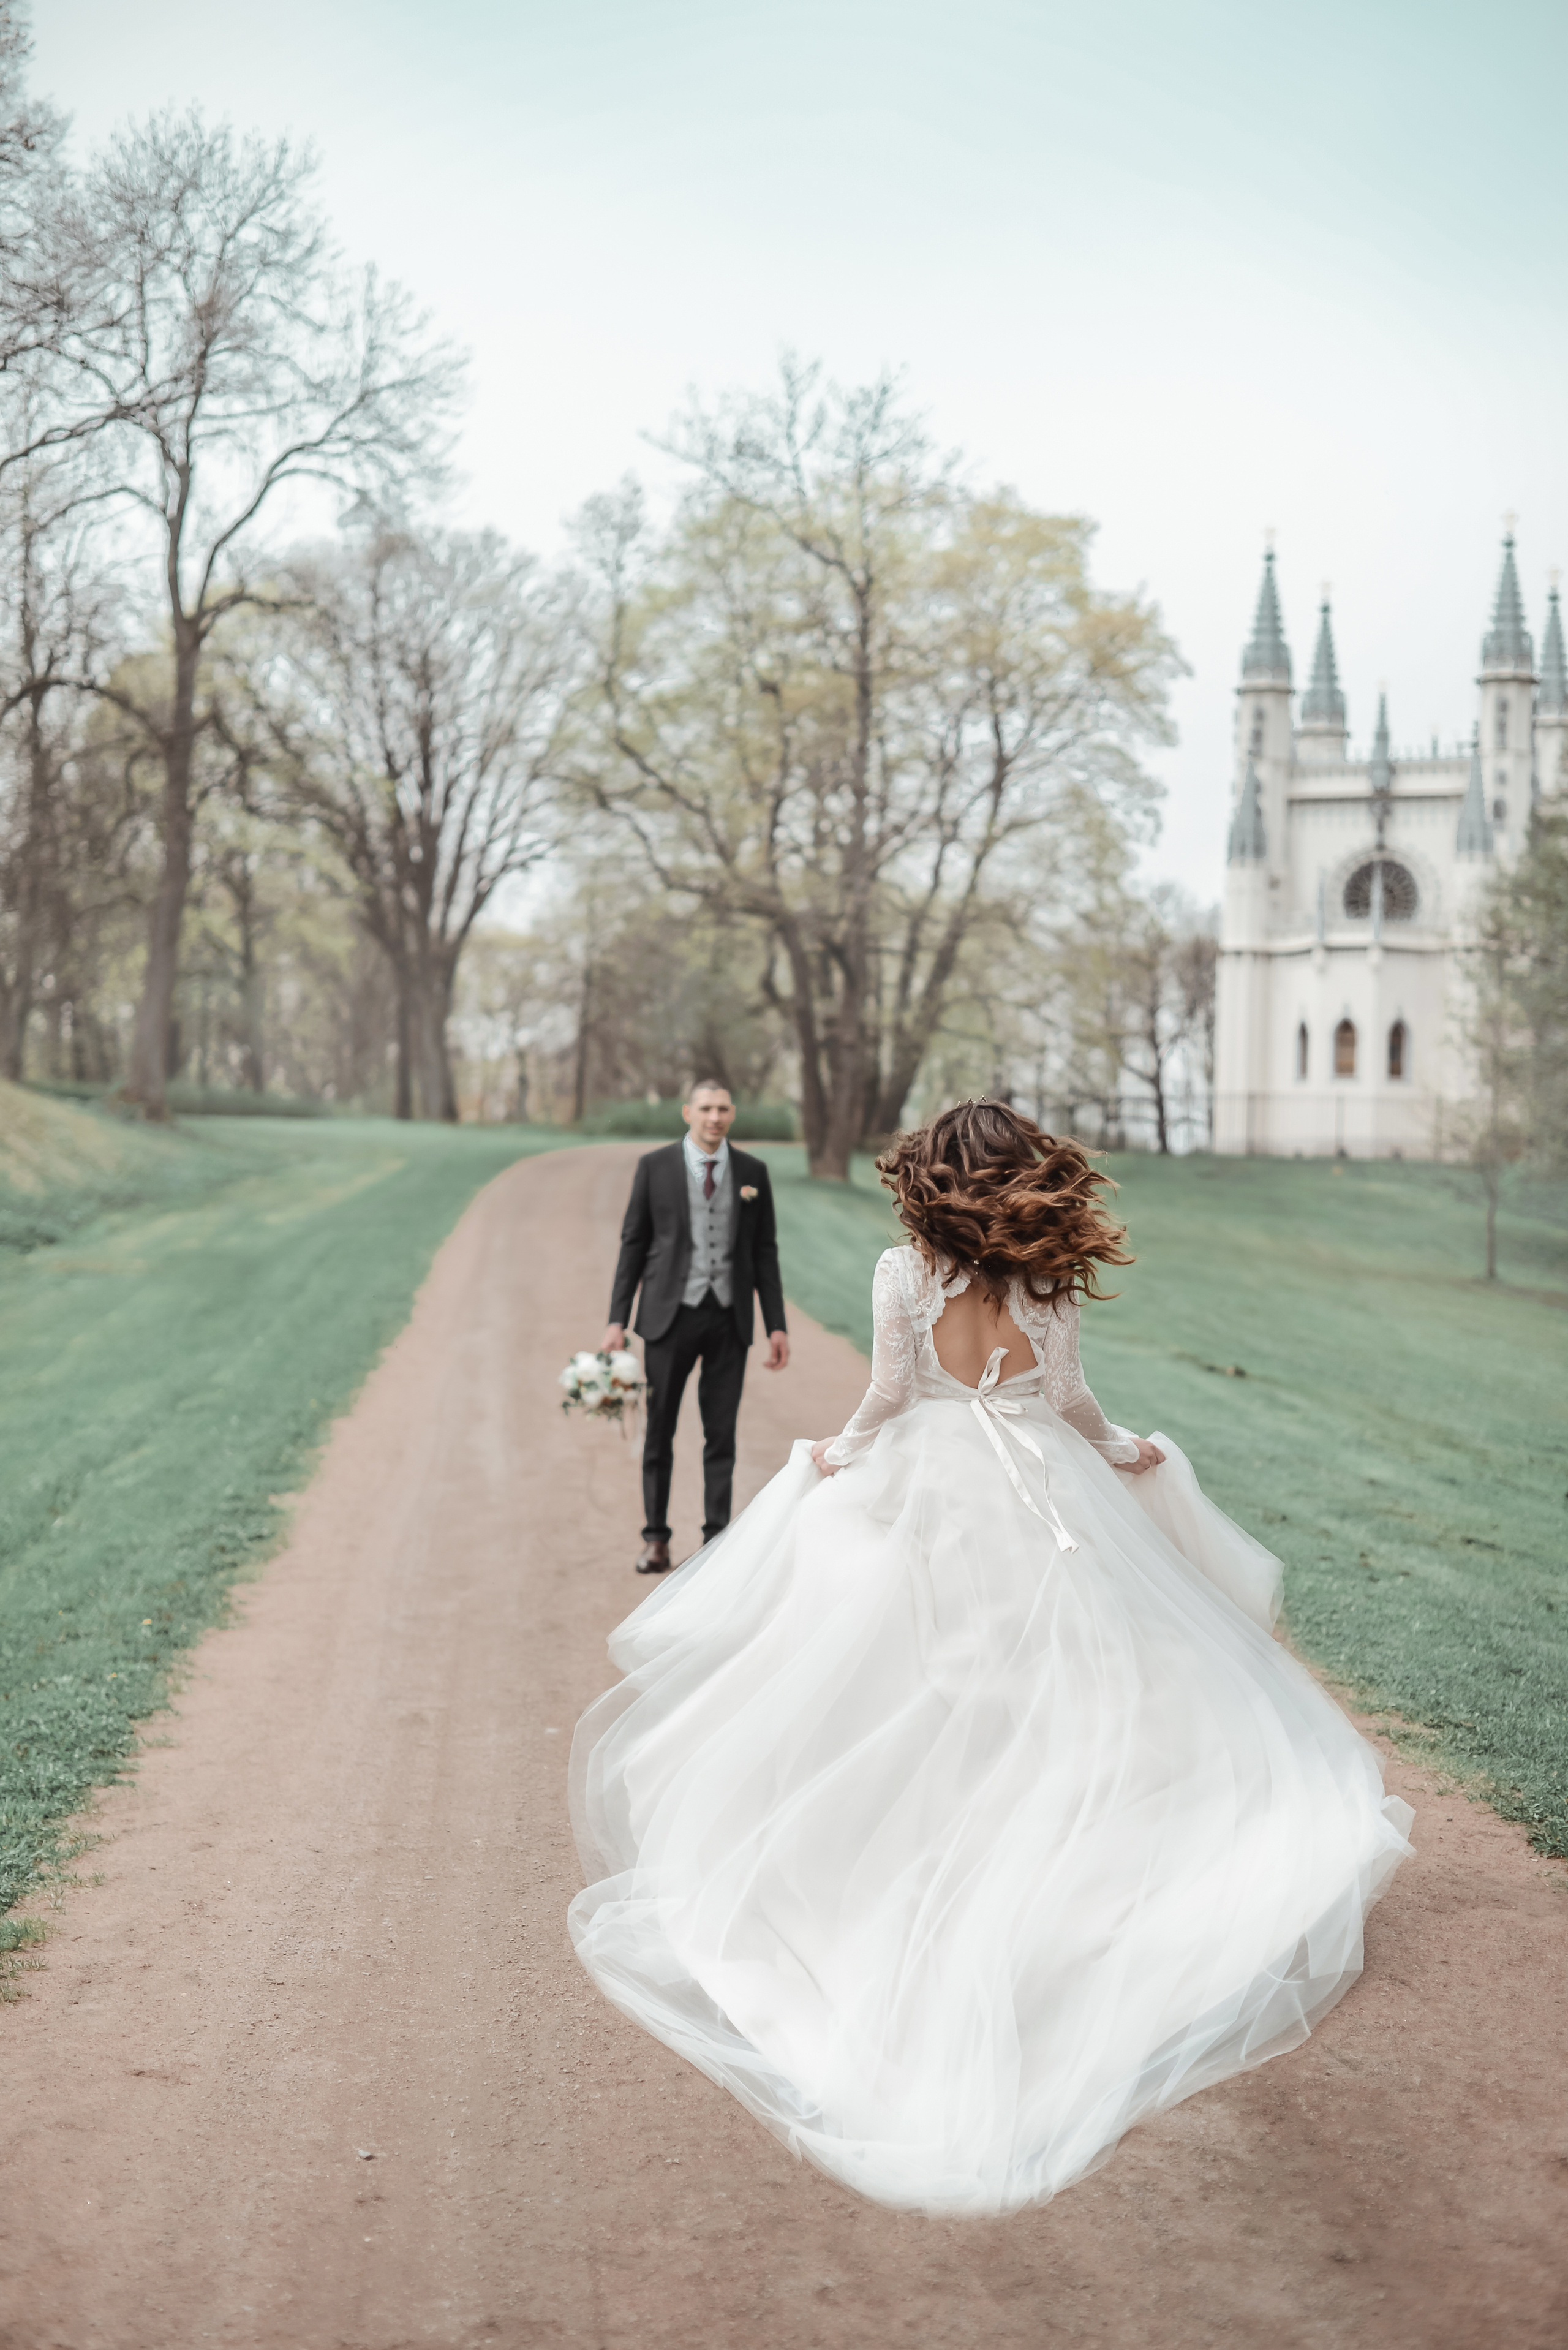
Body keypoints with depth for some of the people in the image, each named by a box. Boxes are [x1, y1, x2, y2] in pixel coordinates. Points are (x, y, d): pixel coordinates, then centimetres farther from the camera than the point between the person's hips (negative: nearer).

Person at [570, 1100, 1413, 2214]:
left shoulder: (904, 1276, -9)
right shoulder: (1053, 1283, -4)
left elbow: (888, 1398, -4)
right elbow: (1072, 1400, 3)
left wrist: (837, 1459, 16)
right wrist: (1121, 1454, 24)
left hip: (928, 1491, 0)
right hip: (1041, 1496, 1)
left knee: (917, 1699, 10)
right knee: (1058, 1687, 9)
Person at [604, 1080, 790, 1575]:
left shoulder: (752, 1172, 5)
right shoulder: (655, 1167, 0)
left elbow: (765, 1251, 8)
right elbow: (633, 1244, 2)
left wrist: (777, 1325, 3)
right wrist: (617, 1320, -3)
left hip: (729, 1319, 1)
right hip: (671, 1314, -1)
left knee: (722, 1436, 4)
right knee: (659, 1432, 5)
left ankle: (717, 1539, 12)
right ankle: (656, 1539, 16)